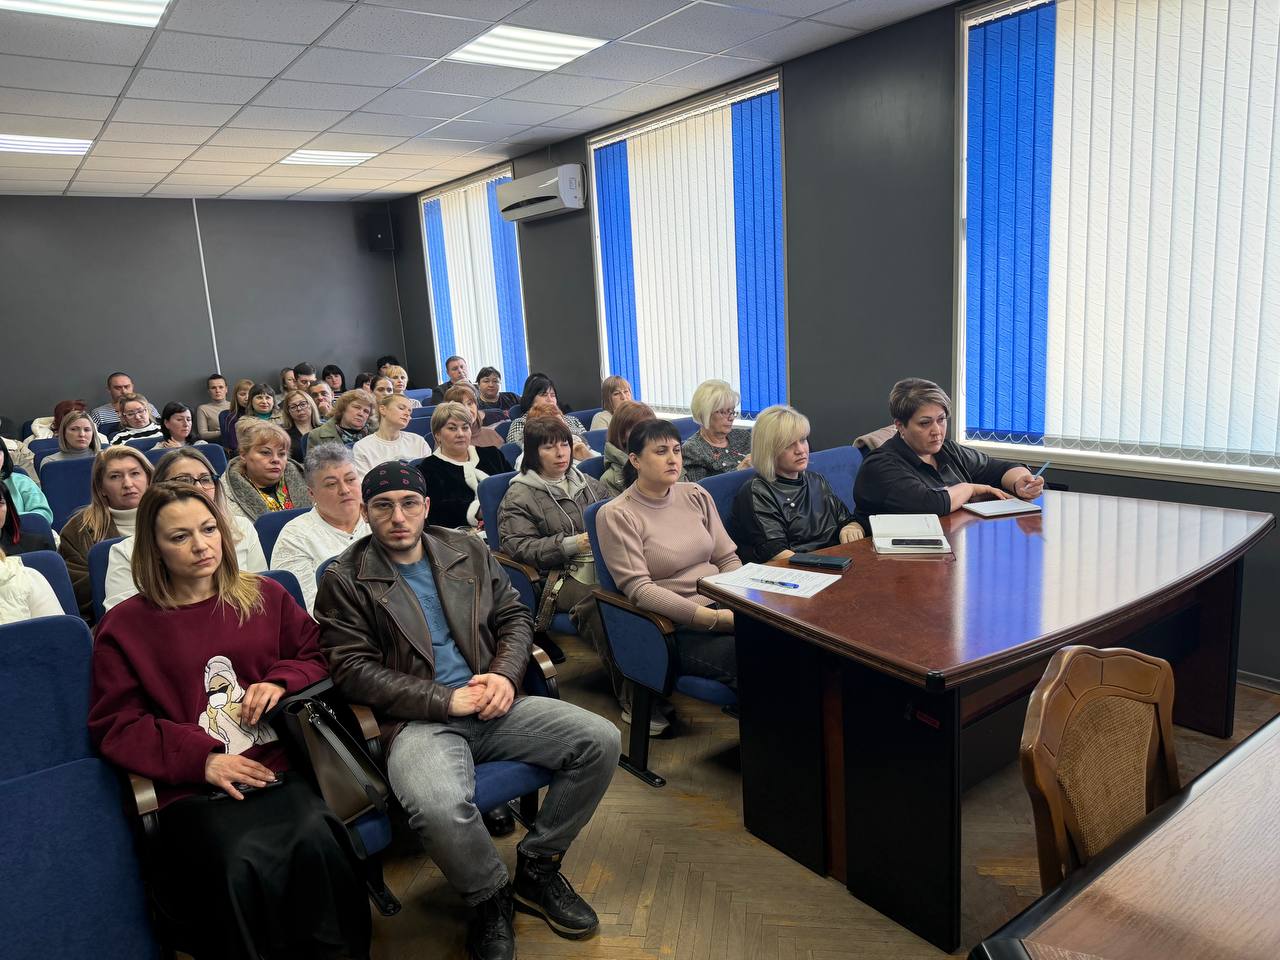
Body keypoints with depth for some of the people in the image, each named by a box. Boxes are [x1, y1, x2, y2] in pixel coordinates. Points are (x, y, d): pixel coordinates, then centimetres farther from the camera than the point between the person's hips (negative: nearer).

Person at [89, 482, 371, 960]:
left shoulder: (265, 595, 15)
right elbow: (114, 725, 4)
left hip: (284, 765, 2)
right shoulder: (125, 625, 7)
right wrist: (199, 759, -9)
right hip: (196, 787, -1)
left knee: (318, 844, -29)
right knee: (241, 865, -32)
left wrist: (281, 681, -2)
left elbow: (319, 655, 20)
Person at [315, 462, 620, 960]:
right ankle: (490, 897, -2)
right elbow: (353, 669, -7)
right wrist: (445, 700, -14)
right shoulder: (344, 581, 0)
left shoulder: (469, 551, 12)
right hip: (418, 721, -4)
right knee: (437, 806, -37)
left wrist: (505, 675, -6)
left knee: (600, 739, -13)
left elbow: (515, 617, 15)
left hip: (491, 705, 5)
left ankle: (537, 868, 8)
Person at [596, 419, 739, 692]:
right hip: (678, 628, -5)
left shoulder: (696, 495, 12)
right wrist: (714, 618, -20)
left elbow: (727, 559, 13)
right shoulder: (615, 515, -5)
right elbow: (638, 588, -13)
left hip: (725, 609, 6)